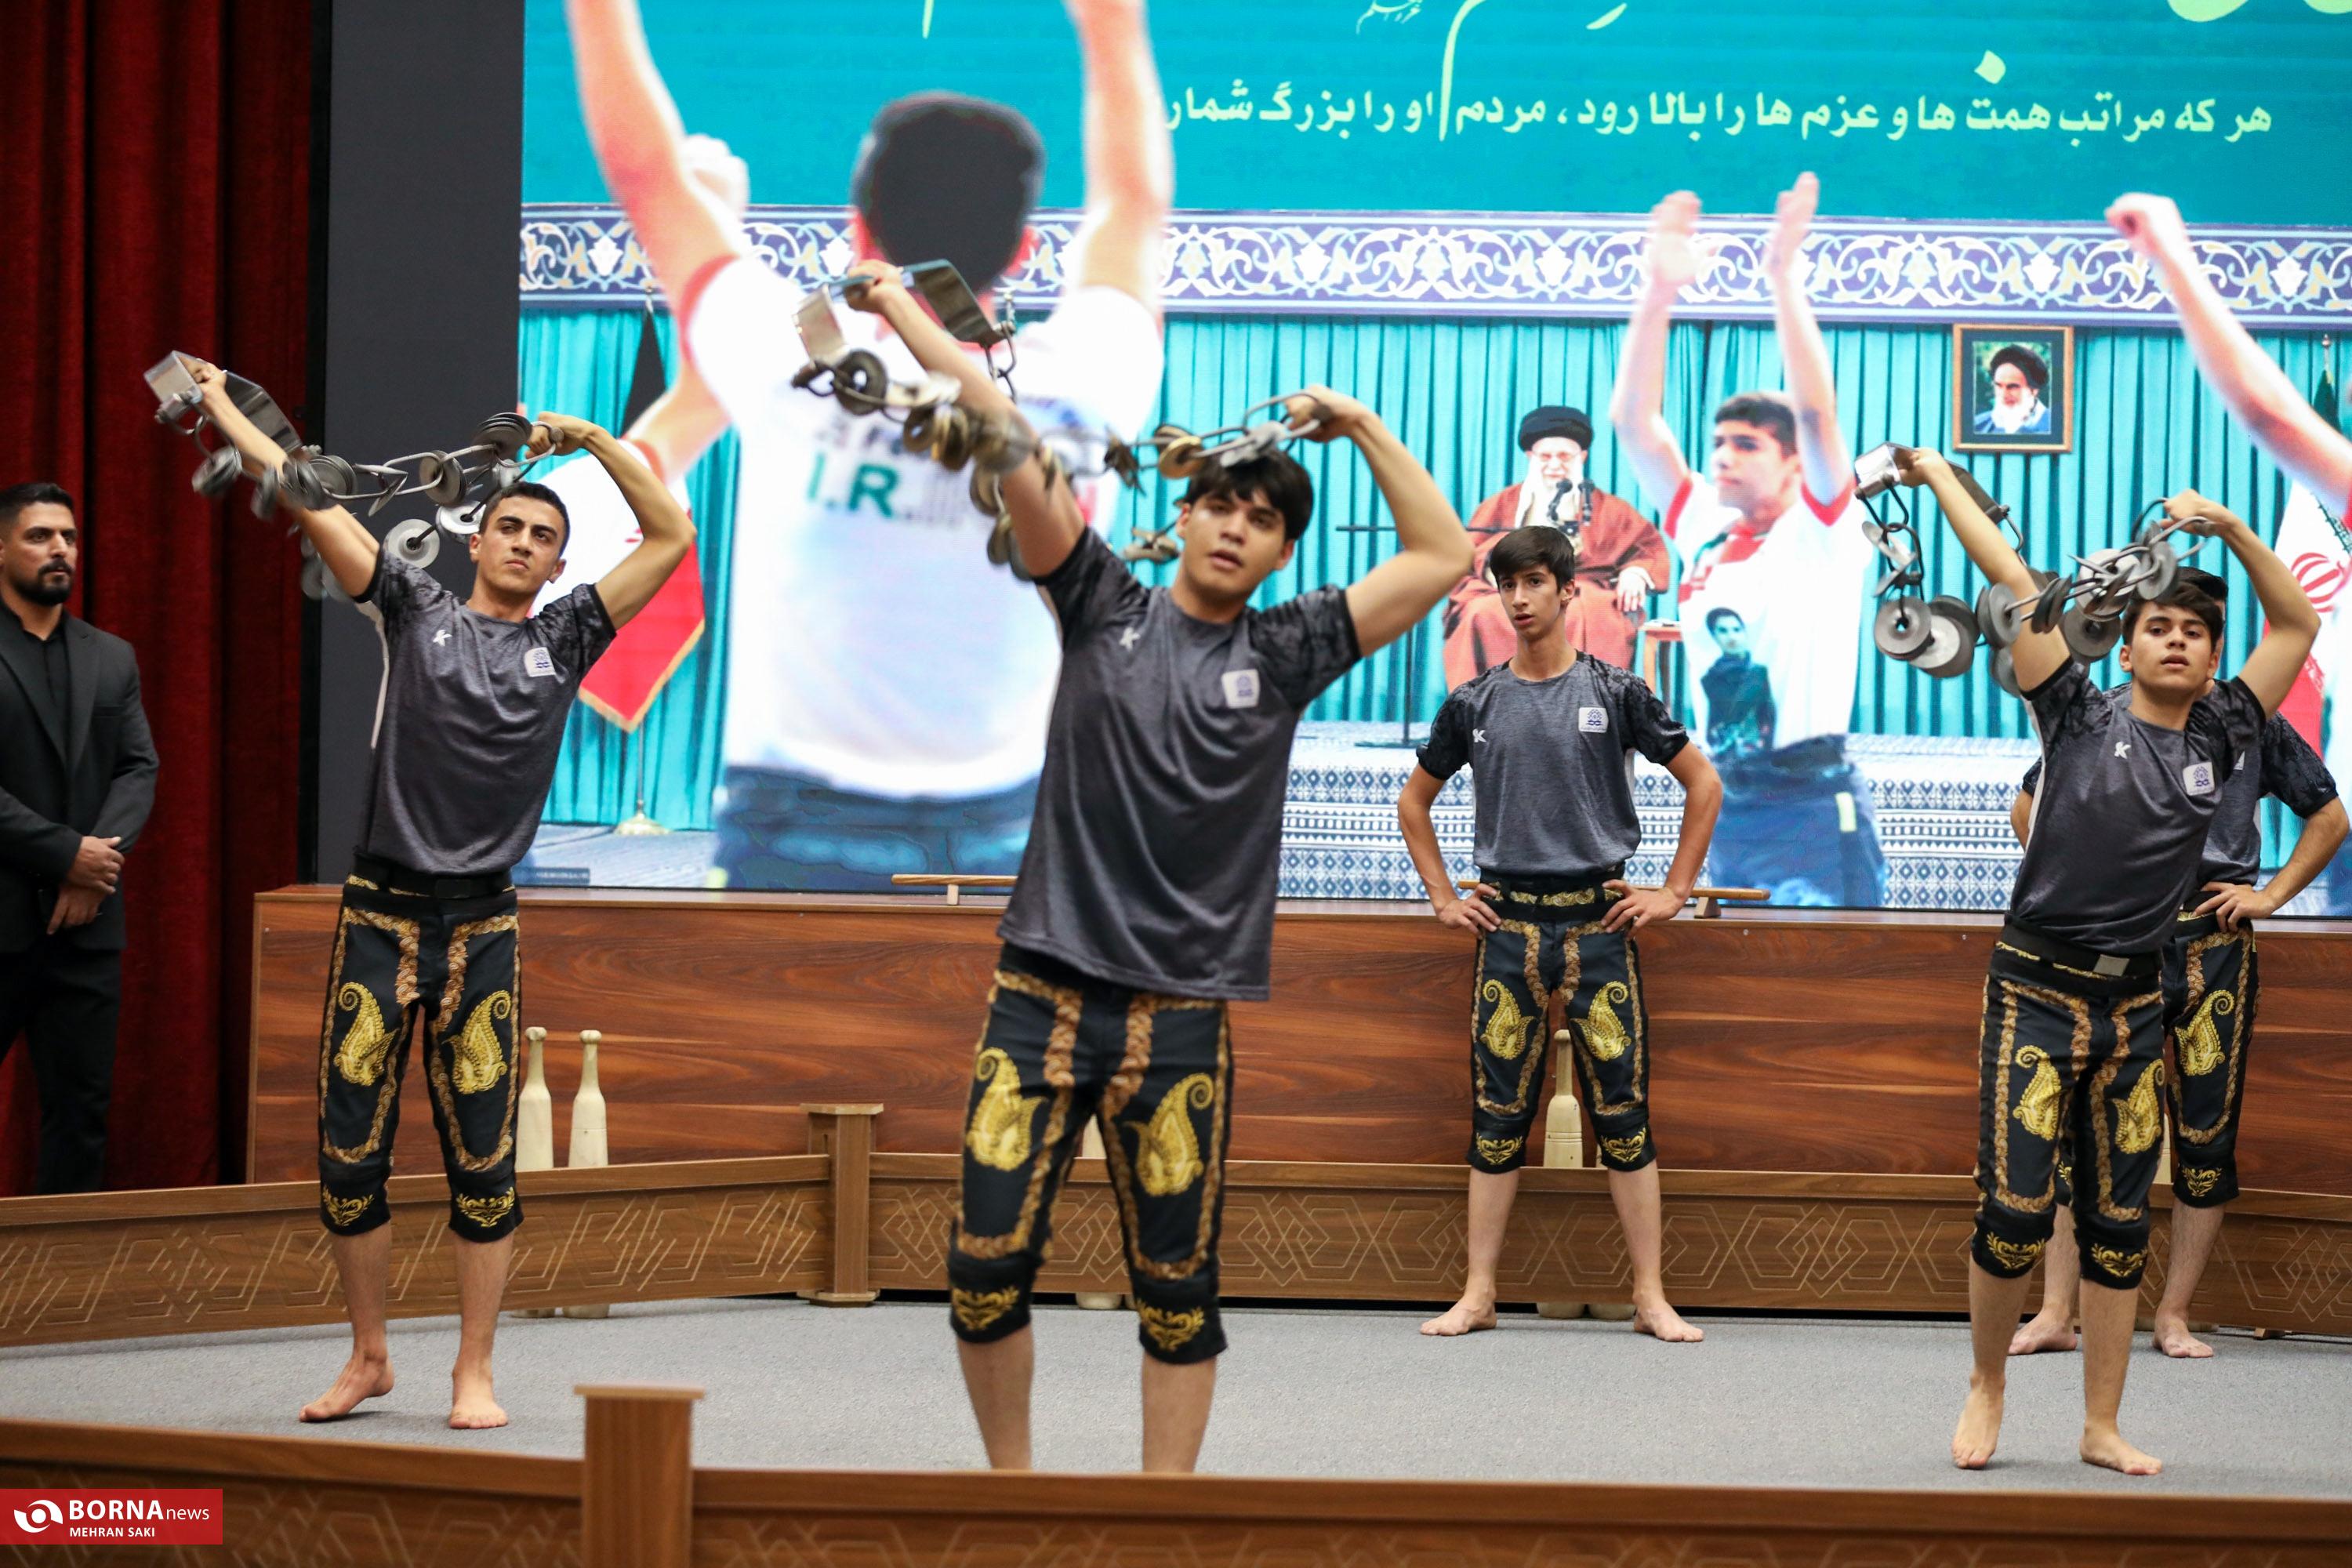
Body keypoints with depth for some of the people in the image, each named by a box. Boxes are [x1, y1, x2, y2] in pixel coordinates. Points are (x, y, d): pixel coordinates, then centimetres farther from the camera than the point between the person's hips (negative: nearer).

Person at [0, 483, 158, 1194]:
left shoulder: (113, 658, 13)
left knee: (83, 1101, 5)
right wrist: (67, 855, -14)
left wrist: (96, 865, -9)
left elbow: (140, 768, 7)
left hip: (87, 919, 5)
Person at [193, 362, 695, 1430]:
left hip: (482, 928, 0)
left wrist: (590, 440, 7)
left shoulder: (563, 640, 10)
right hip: (379, 918, 0)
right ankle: (368, 1357, 16)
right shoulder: (416, 612, 8)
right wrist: (224, 414, 6)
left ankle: (474, 1374, 7)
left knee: (483, 1160, 0)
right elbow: (310, 501, 7)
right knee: (349, 1149, 1)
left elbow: (670, 536, 8)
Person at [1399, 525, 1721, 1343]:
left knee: (1623, 1111, -3)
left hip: (1597, 919, -2)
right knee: (1497, 1114, 2)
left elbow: (1703, 784, 8)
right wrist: (1443, 898, 11)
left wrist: (1674, 893, 3)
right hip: (1507, 924, 2)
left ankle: (1651, 1297, 0)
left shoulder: (1615, 693, 2)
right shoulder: (1474, 705, 7)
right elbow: (1414, 801, 20)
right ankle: (1478, 1294, 5)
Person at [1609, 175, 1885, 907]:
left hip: (1813, 806, -7)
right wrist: (1659, 292, -1)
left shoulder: (1822, 534, -3)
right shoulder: (1703, 532, 12)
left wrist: (1784, 277, -21)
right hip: (1729, 806, 7)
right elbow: (1632, 422, 8)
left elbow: (1816, 413, -17)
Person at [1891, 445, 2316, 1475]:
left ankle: (2102, 1428, 14)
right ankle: (1987, 1383, 13)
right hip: (2037, 993, -4)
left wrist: (2230, 528, 5)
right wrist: (1936, 475, 0)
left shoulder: (2217, 739, 7)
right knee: (2015, 1211, -10)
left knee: (2118, 1225, 7)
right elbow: (2012, 581, -2)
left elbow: (2297, 625, 12)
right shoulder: (2082, 719, -2)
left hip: (2135, 1004, 4)